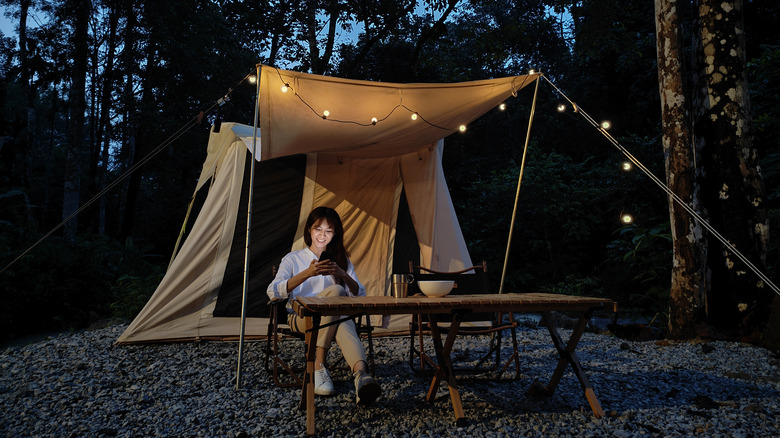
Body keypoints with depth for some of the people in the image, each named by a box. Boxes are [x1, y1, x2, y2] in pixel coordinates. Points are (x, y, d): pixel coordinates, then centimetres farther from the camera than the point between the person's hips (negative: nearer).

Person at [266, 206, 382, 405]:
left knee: (344, 324, -38)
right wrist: (307, 273, -16)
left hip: (336, 316, 2)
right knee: (336, 291, -33)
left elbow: (361, 296, 9)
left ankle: (361, 374, -64)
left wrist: (342, 274, -10)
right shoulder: (293, 259, 14)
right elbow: (273, 292, -4)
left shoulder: (342, 260, 21)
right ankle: (319, 367, -40)